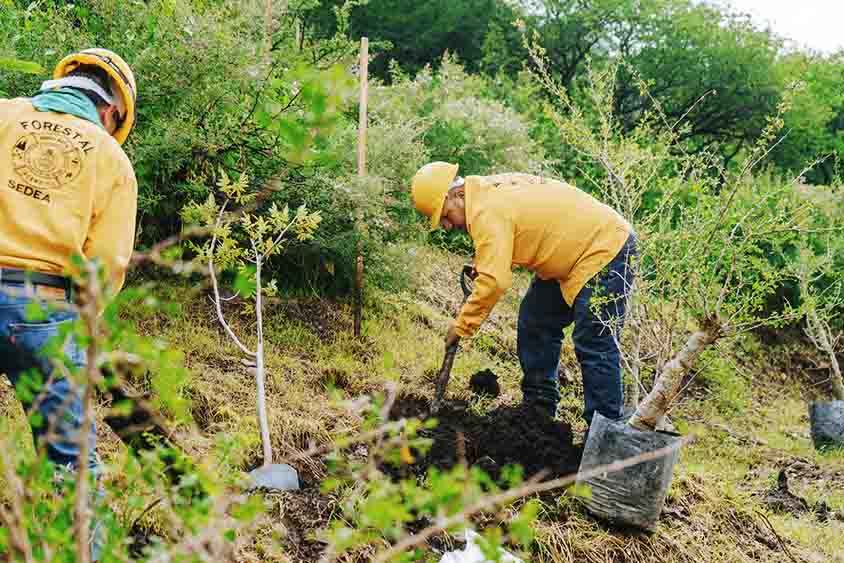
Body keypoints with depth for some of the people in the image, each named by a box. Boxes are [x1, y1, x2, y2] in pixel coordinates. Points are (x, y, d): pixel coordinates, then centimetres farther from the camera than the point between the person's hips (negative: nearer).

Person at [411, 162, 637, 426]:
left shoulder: (487, 213, -26)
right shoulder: (489, 189, 5)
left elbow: (494, 280, -31)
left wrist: (462, 325, -20)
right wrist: (484, 261, 2)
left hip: (606, 250, -11)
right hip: (571, 250, 11)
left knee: (594, 346, -12)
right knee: (535, 322, 14)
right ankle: (539, 407, 24)